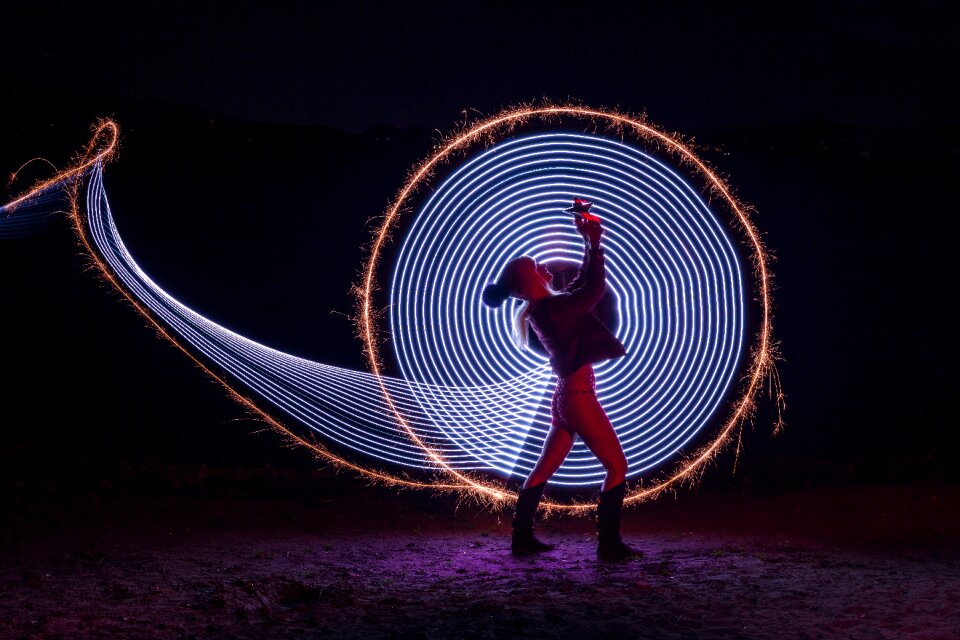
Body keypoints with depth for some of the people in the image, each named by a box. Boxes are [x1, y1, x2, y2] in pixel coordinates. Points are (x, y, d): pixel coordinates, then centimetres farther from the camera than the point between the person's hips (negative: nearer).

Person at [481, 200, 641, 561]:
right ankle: (609, 543, -3)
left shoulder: (542, 309, 10)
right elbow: (595, 289, -21)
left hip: (567, 396, 10)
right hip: (578, 397, -10)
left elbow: (582, 285, 21)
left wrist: (589, 245, 16)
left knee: (544, 469, 13)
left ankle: (522, 538, 18)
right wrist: (594, 244, -12)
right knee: (617, 467, -4)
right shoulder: (549, 308, -18)